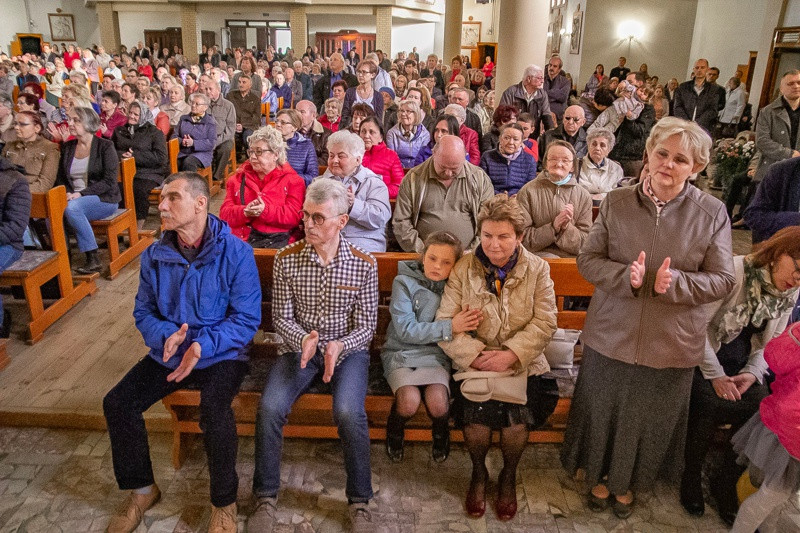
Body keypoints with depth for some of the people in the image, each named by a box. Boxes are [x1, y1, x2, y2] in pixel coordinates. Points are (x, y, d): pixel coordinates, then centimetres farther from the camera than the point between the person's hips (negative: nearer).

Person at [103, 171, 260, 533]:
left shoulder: (235, 253, -14)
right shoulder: (154, 256, 1)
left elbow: (247, 318, -14)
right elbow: (143, 311, 6)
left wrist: (202, 346, -27)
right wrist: (166, 336, -17)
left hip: (221, 354, -5)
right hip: (168, 353, 6)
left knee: (214, 412, -31)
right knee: (117, 403, -10)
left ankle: (224, 503, -4)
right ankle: (141, 489, 16)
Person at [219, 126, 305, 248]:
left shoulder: (292, 180, 11)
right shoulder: (239, 178, 20)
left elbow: (294, 216, -4)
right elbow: (225, 214, 10)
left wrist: (265, 210, -20)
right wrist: (245, 212, -13)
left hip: (279, 239, -3)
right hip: (242, 238, 3)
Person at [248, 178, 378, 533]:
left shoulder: (364, 265, -7)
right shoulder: (286, 260, -4)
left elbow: (366, 326, -4)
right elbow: (281, 317, -1)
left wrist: (339, 346, -24)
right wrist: (303, 339, -22)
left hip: (347, 349, -1)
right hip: (298, 345, 2)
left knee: (348, 412, -29)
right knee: (270, 407, -24)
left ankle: (359, 501, -4)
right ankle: (266, 497, 1)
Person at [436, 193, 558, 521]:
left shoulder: (537, 269, 3)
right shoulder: (463, 269, 1)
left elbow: (544, 323, -4)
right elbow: (445, 322, -5)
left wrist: (512, 354, -17)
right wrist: (475, 354, -17)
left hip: (522, 361, 0)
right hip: (474, 361, 0)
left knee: (515, 413, -22)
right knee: (476, 410, -24)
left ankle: (509, 476, 10)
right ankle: (478, 473, 9)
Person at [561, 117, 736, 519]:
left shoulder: (712, 213, -7)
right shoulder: (617, 202, -4)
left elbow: (722, 280, -5)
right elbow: (587, 260, -4)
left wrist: (674, 283, -23)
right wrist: (625, 275, -22)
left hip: (671, 346, 0)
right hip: (611, 336, 1)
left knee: (649, 420, 18)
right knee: (604, 412, 17)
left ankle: (627, 483, 45)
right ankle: (601, 476, 45)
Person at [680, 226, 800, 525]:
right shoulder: (735, 271, -19)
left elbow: (771, 343, 9)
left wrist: (752, 373, -10)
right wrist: (715, 375, -20)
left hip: (744, 362, 6)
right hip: (705, 355, -5)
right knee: (710, 407, -25)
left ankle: (725, 482, 12)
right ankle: (690, 476, 4)